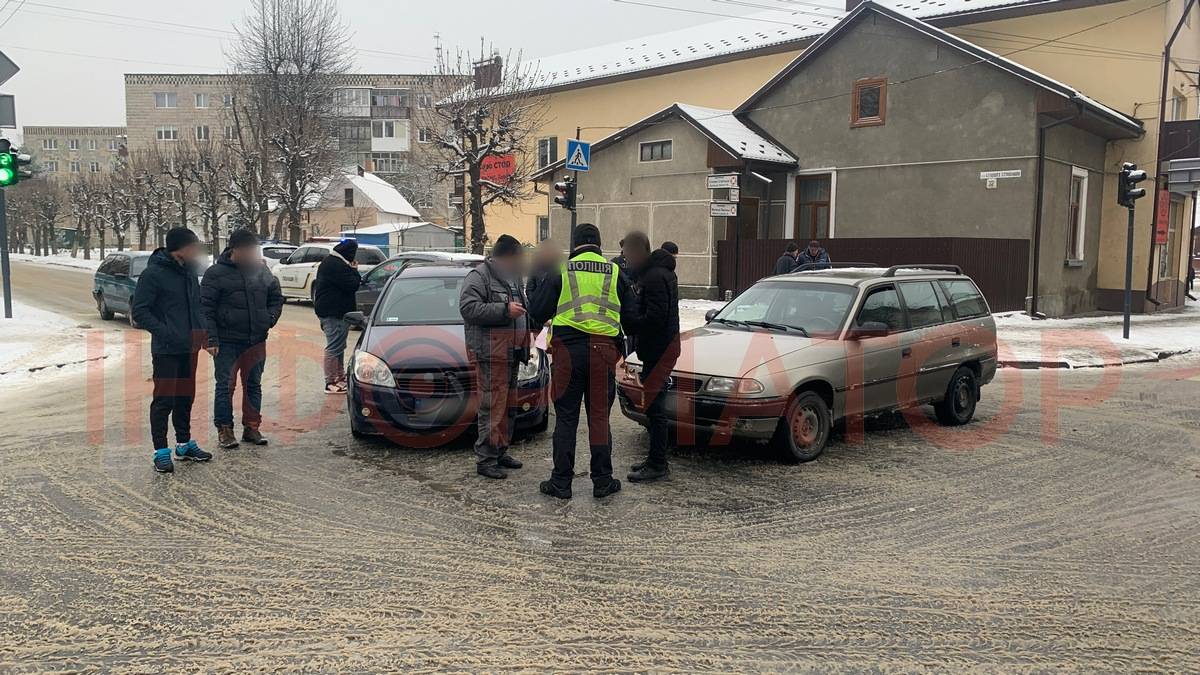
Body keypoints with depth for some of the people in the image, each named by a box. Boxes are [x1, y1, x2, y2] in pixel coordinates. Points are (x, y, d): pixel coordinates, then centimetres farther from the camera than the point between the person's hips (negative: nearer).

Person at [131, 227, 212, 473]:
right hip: (166, 350, -7)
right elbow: (139, 311, -14)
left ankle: (184, 443, 28)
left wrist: (201, 329, 7)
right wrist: (165, 333, -22)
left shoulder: (189, 271, 10)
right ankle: (161, 452, 6)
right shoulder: (153, 273, -13)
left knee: (186, 397, 16)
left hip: (190, 348, 7)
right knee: (164, 400, -2)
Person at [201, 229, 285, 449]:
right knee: (225, 385, 0)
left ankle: (252, 427, 22)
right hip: (227, 342, -5)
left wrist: (269, 319, 1)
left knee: (253, 385, 11)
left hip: (256, 340, 5)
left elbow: (276, 298, 18)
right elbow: (206, 309, -8)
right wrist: (211, 339, -15)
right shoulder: (215, 273, -6)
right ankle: (224, 429, 9)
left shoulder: (262, 271, 8)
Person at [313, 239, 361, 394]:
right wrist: (355, 271, -6)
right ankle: (331, 383, -5)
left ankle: (340, 377, 27)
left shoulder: (329, 262, 17)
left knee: (338, 347, 18)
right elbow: (352, 286, -20)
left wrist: (352, 271, 8)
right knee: (334, 348, -8)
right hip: (334, 312, -11)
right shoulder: (337, 266, -18)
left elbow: (350, 283, 21)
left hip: (329, 310, 11)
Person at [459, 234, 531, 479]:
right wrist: (505, 310, -24)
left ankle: (501, 452, 26)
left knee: (508, 406, 15)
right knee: (492, 406, -10)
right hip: (491, 352, -9)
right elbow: (468, 308, -21)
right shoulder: (479, 276, -9)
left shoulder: (512, 278, 20)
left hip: (511, 352, 9)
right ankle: (485, 459, -5)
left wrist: (529, 312, 15)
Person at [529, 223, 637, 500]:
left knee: (566, 418, 6)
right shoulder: (614, 272, 6)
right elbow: (631, 314, 11)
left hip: (569, 349, -1)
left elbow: (538, 313, 1)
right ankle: (602, 481, 12)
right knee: (600, 416, 9)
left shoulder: (561, 271, 0)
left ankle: (561, 482, 9)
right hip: (604, 351, 1)